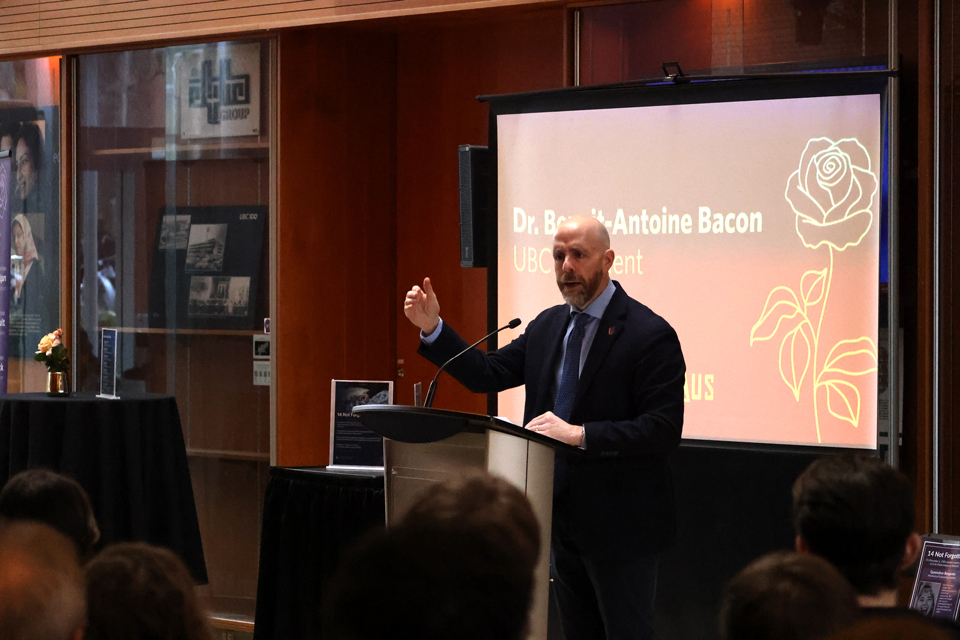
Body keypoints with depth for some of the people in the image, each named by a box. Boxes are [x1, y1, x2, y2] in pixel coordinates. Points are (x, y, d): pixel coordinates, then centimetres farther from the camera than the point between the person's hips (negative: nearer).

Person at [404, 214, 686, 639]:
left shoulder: (649, 334, -14)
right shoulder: (548, 326, 10)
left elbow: (664, 429, -20)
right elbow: (486, 374, 9)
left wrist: (580, 434, -28)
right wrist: (432, 328, -3)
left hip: (620, 525, -7)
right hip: (563, 520, 7)